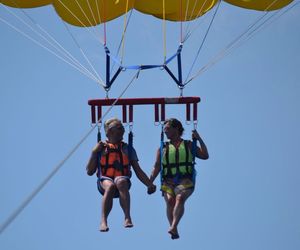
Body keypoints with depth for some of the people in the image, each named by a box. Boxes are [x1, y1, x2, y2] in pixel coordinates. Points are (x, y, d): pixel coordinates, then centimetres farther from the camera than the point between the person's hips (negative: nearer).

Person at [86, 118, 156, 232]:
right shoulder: (101, 148, 14)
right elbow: (90, 171, 9)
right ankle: (103, 221, -44)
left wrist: (149, 184, 6)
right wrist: (94, 152, 0)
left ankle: (127, 217, -47)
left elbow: (138, 171, 19)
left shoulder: (128, 149, 19)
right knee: (110, 186, -38)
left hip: (122, 180, 1)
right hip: (104, 180, -1)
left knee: (121, 182, -37)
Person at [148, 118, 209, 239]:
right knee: (170, 200, -27)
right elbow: (156, 167, 14)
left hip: (185, 180, -2)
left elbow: (205, 156, 7)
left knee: (180, 198, -31)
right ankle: (174, 231, -29)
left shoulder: (189, 145, 18)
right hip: (168, 181, 2)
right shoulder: (163, 148, 20)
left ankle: (173, 227, -46)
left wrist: (199, 139, 4)